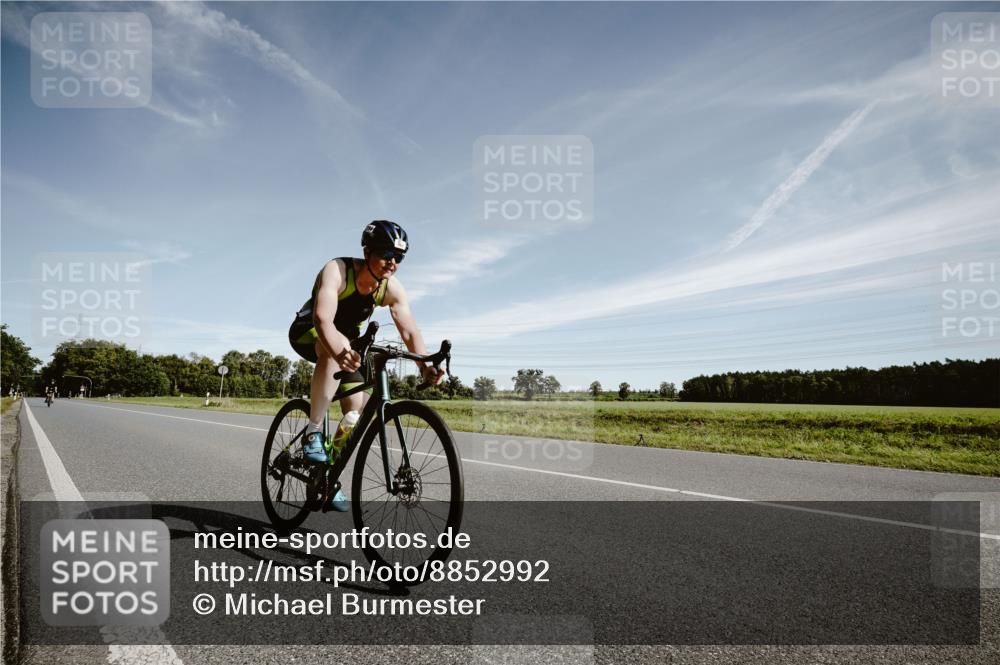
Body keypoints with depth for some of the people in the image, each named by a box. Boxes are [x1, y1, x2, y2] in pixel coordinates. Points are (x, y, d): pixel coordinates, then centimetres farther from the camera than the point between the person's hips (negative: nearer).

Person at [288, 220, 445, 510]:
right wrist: (339, 352, -67)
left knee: (357, 409, -8)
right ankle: (313, 432, -29)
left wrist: (425, 366, -45)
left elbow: (410, 331, -26)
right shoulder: (337, 270, -33)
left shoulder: (392, 289, -19)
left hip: (347, 340, 5)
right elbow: (323, 319, -47)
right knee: (334, 350, -40)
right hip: (308, 332, -5)